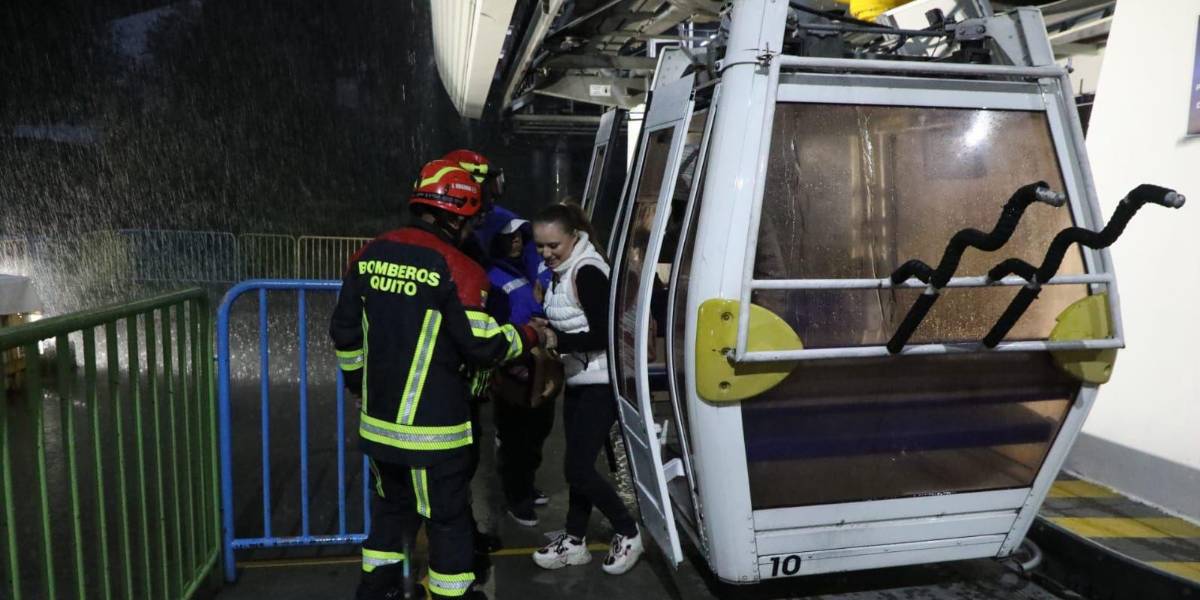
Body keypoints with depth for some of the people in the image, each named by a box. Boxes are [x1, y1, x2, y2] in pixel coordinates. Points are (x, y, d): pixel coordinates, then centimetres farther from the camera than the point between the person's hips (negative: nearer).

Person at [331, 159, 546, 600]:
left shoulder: (370, 256, 4)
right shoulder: (456, 268, -16)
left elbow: (344, 331, 9)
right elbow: (482, 346, -15)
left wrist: (361, 382, 23)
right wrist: (528, 337, 3)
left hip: (378, 419, 7)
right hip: (432, 426, -6)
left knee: (392, 502, 25)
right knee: (448, 515, 9)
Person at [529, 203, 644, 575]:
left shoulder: (587, 271, -19)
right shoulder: (562, 272, 9)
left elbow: (603, 335, -23)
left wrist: (557, 342, -27)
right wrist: (546, 337, 0)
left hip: (600, 383, -9)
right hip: (578, 380, 9)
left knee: (578, 468, -6)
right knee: (577, 465, 15)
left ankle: (628, 533, 12)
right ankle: (575, 541, 27)